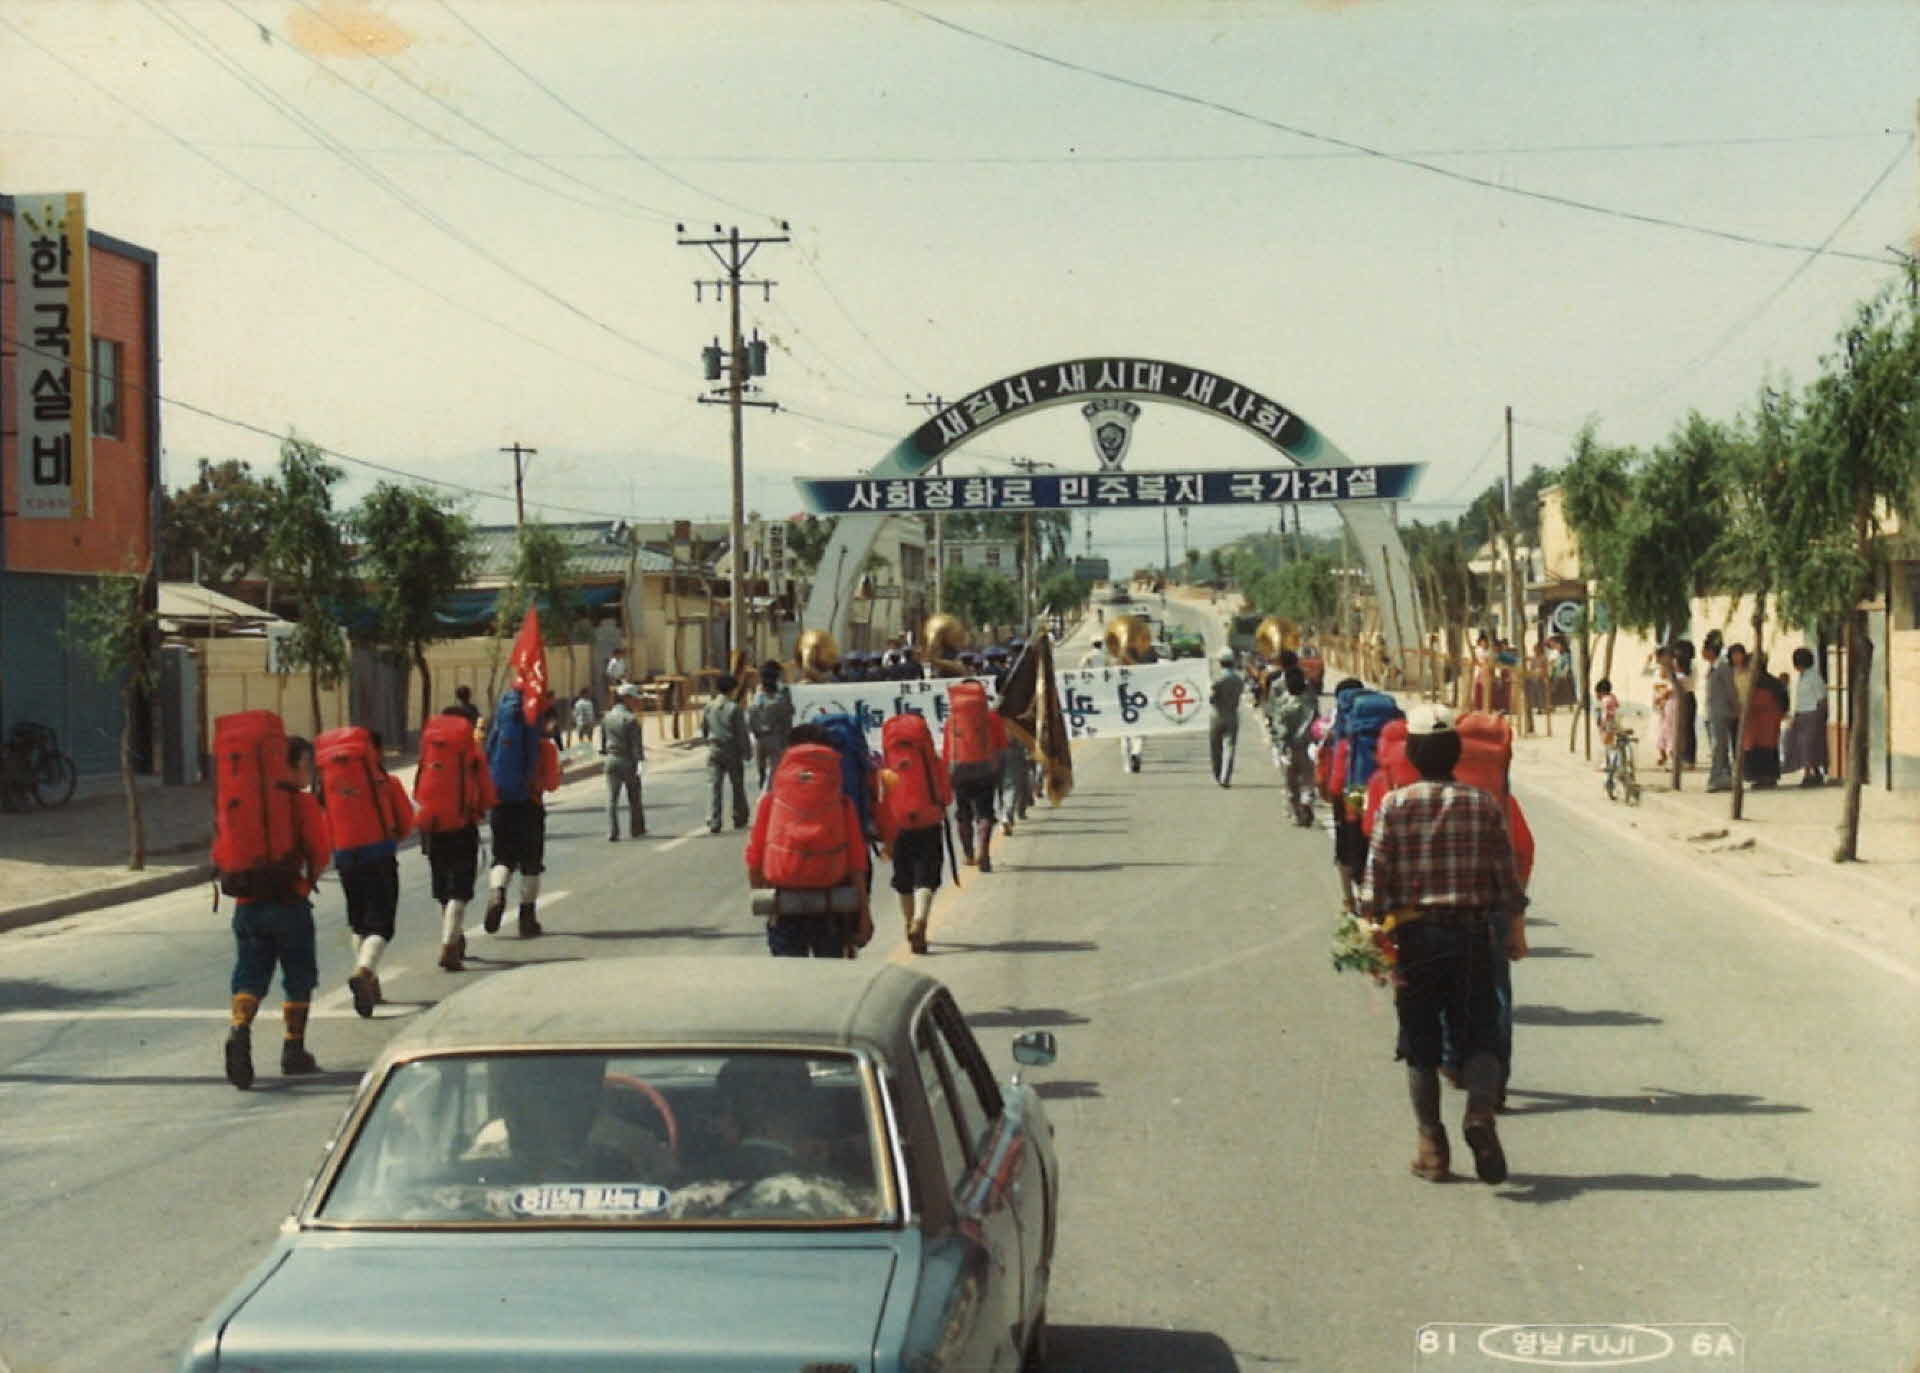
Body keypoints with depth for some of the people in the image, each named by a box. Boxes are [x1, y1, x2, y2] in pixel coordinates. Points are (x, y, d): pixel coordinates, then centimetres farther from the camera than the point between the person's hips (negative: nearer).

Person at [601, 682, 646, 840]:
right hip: (628, 761, -4)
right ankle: (636, 829, 24)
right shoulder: (631, 719, -14)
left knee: (612, 798, 2)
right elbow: (636, 745, -15)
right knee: (634, 798, 13)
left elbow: (603, 741, 10)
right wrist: (639, 762, -13)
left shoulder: (607, 718, 3)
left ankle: (612, 833, -6)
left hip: (611, 760, 4)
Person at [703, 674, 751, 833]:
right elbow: (742, 733, -11)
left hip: (714, 750, 3)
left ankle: (713, 823, -8)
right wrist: (747, 750, -1)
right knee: (738, 786, 13)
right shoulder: (734, 708, -13)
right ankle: (739, 820, 21)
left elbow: (703, 730, 12)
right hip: (732, 751, -3)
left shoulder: (708, 707, 2)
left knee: (713, 786, 1)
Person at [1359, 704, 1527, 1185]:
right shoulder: (1484, 805, -1)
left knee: (1420, 1046, 9)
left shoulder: (1393, 806, -5)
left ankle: (1431, 1147, 10)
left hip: (1414, 934, -1)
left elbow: (1376, 880, -7)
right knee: (1480, 1036, 7)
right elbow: (1507, 875, 2)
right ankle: (1481, 1109, -20)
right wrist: (1515, 932, 13)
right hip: (1472, 933, 1)